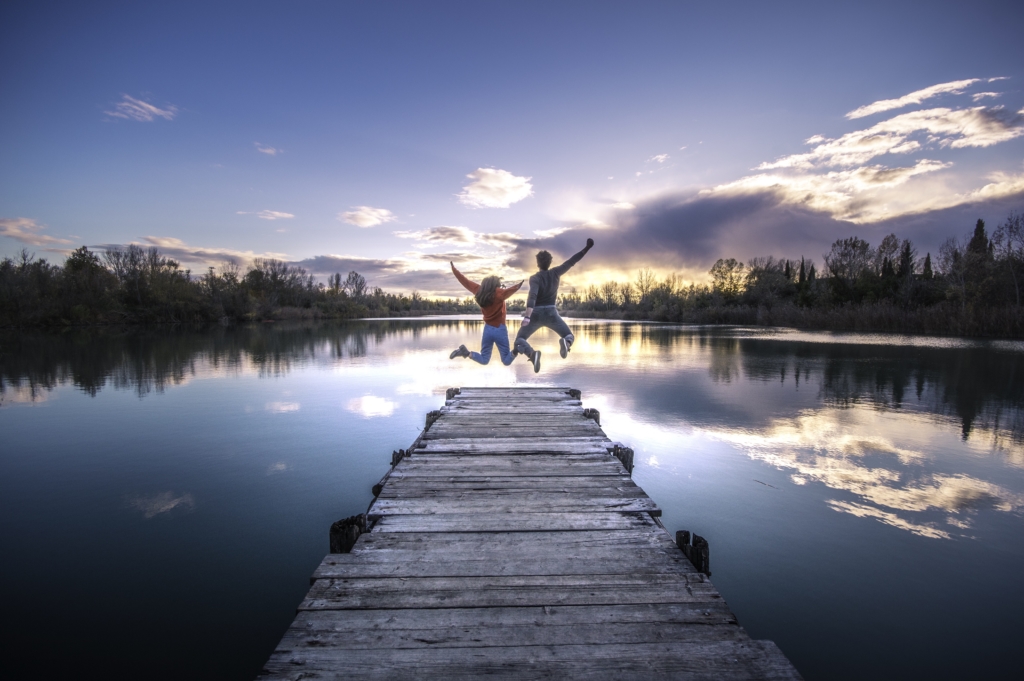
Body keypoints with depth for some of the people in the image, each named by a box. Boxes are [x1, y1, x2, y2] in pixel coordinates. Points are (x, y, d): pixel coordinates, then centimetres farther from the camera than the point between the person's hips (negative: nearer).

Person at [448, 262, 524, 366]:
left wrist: (454, 269, 25)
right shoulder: (498, 293, -12)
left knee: (484, 360, 17)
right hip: (500, 329, -5)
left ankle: (466, 353, -4)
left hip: (487, 329, 5)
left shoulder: (479, 290, 3)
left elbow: (465, 281, 13)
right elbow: (508, 291, -35)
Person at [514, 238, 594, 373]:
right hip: (551, 313, 3)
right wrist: (587, 248, 16)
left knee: (519, 339, 6)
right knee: (570, 336, 17)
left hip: (536, 314, -3)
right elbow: (572, 261, 6)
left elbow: (532, 297, -28)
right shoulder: (556, 273, -1)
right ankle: (565, 343, -27)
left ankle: (532, 353, -32)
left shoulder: (535, 278, -12)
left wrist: (527, 317, -37)